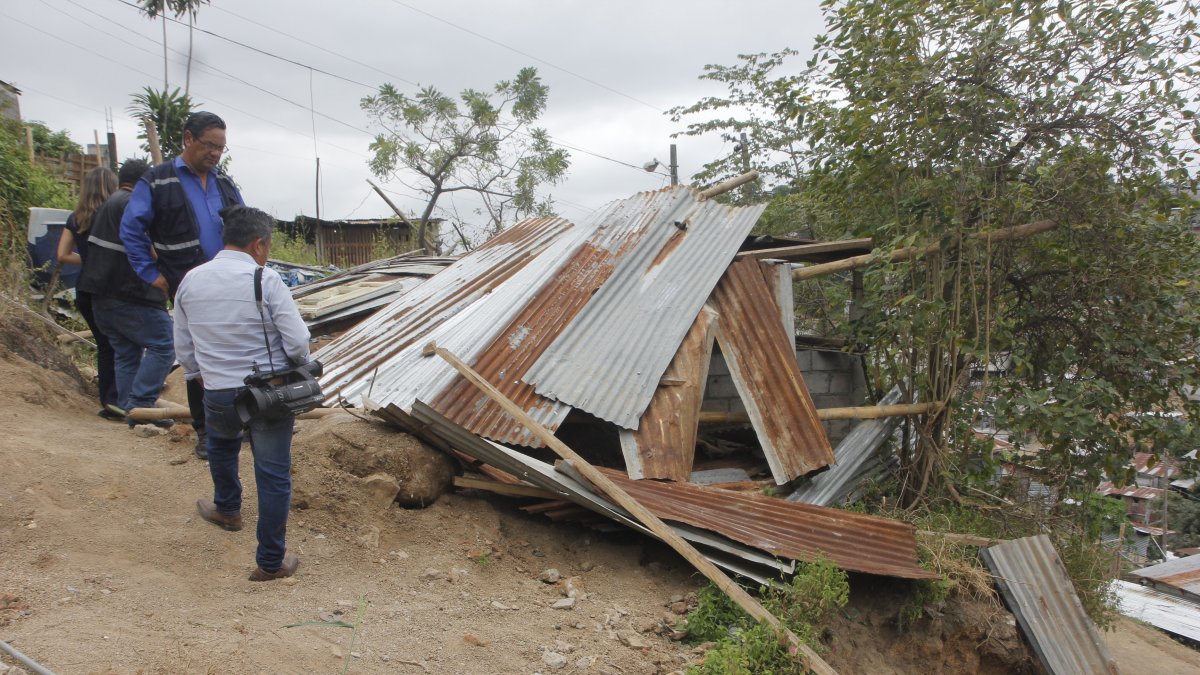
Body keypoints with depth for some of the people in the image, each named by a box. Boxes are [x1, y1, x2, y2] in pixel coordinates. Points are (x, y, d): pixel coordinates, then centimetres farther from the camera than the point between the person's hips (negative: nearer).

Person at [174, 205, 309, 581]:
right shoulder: (266, 280, -13)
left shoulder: (190, 281, 2)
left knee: (221, 441, 36)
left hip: (218, 395, 4)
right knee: (274, 476, 6)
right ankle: (271, 562, 14)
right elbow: (298, 342, -15)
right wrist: (299, 367, 6)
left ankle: (227, 508, 55)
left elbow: (183, 348, 10)